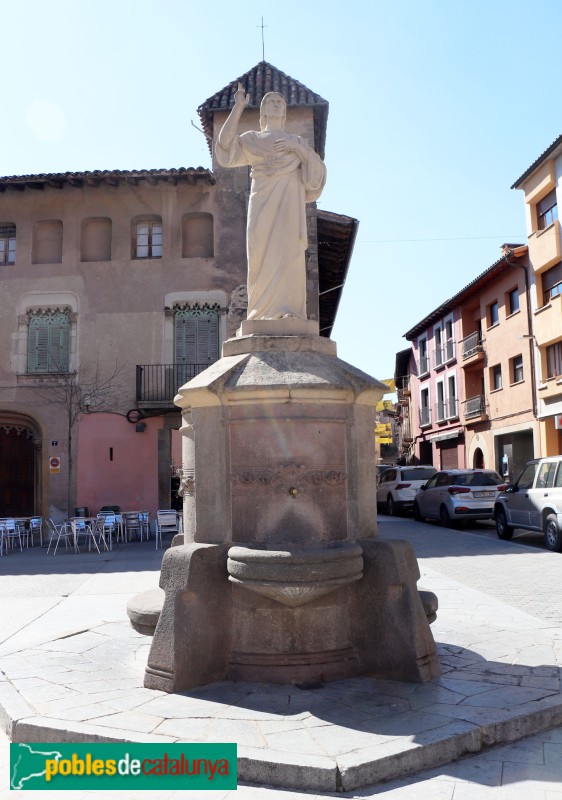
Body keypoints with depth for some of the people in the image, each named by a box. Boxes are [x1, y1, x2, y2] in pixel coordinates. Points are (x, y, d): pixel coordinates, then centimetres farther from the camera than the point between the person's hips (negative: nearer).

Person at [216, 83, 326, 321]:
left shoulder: (297, 141, 27)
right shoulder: (251, 139, 22)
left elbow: (317, 168, 12)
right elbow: (226, 145, 2)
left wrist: (298, 147, -3)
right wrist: (238, 106, 0)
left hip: (290, 203, 1)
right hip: (264, 202, -1)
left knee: (289, 252, -14)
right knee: (264, 255, -13)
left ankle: (288, 311, -20)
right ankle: (266, 313, -15)